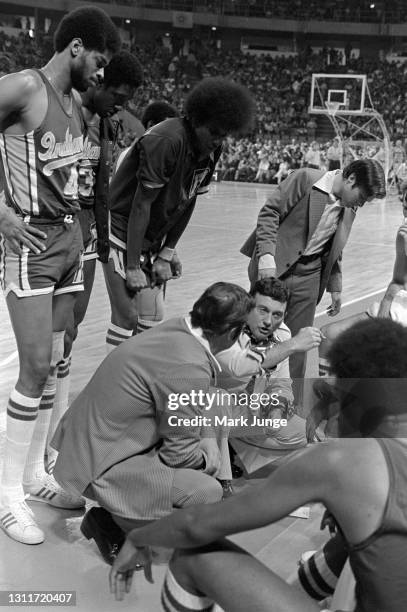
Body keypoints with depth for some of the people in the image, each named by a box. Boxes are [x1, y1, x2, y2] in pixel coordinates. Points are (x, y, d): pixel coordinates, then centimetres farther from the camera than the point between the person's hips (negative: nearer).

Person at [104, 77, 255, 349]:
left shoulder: (211, 150, -2)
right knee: (127, 317, -9)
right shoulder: (167, 141, -26)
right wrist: (132, 267, -20)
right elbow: (141, 205, -23)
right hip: (123, 232, -7)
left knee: (154, 319, 7)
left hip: (154, 240, 7)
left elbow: (188, 203, 4)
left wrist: (166, 254, 1)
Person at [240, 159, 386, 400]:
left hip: (308, 276, 5)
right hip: (274, 267, -5)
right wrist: (266, 256, -22)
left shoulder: (350, 210, 7)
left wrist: (335, 287, 16)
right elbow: (270, 212, -13)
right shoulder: (305, 179, -12)